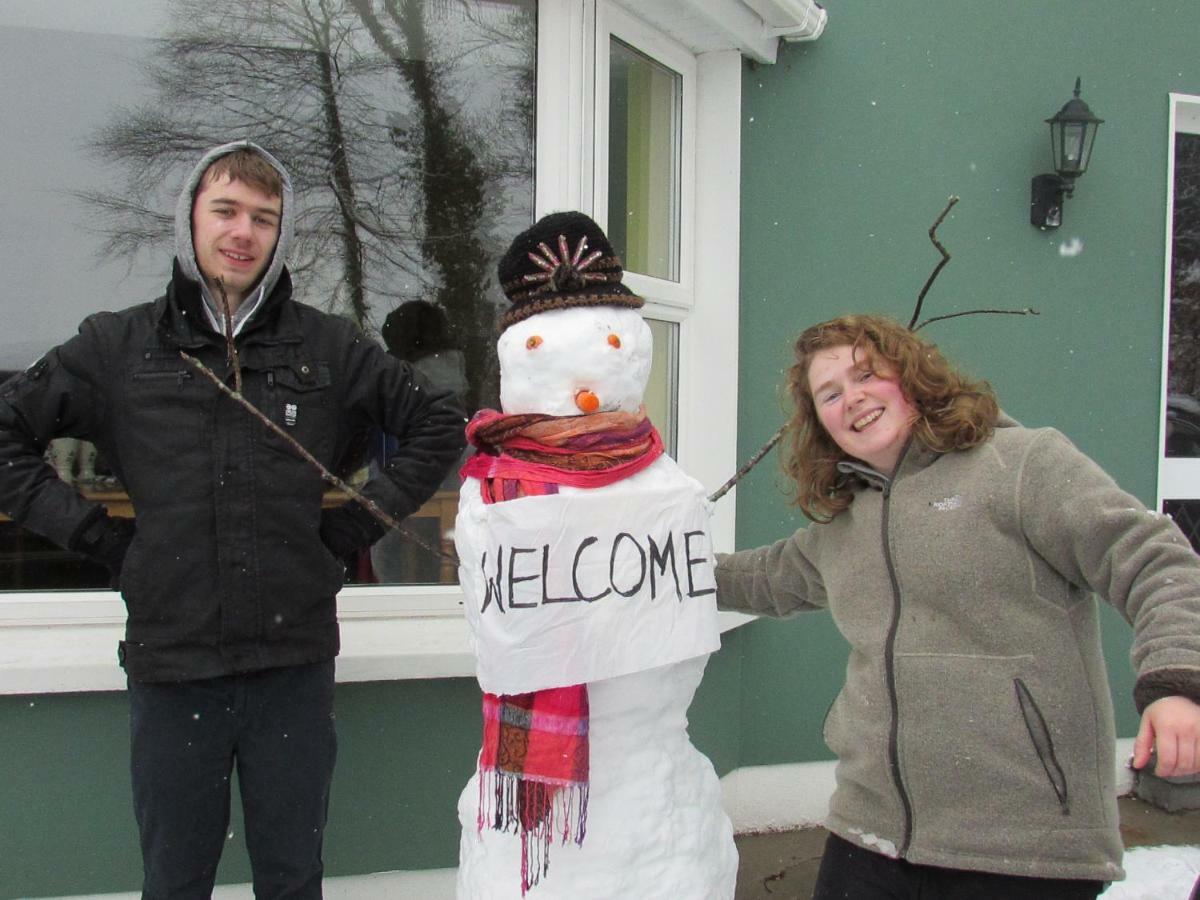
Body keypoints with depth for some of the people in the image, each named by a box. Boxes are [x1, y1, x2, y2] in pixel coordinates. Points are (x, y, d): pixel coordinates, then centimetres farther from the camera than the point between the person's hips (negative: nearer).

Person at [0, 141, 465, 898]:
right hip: (171, 667, 0)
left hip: (294, 665, 0)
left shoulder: (329, 346, 2)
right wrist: (92, 532, 0)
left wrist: (357, 524, 2)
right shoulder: (118, 345, 2)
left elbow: (438, 424, 9)